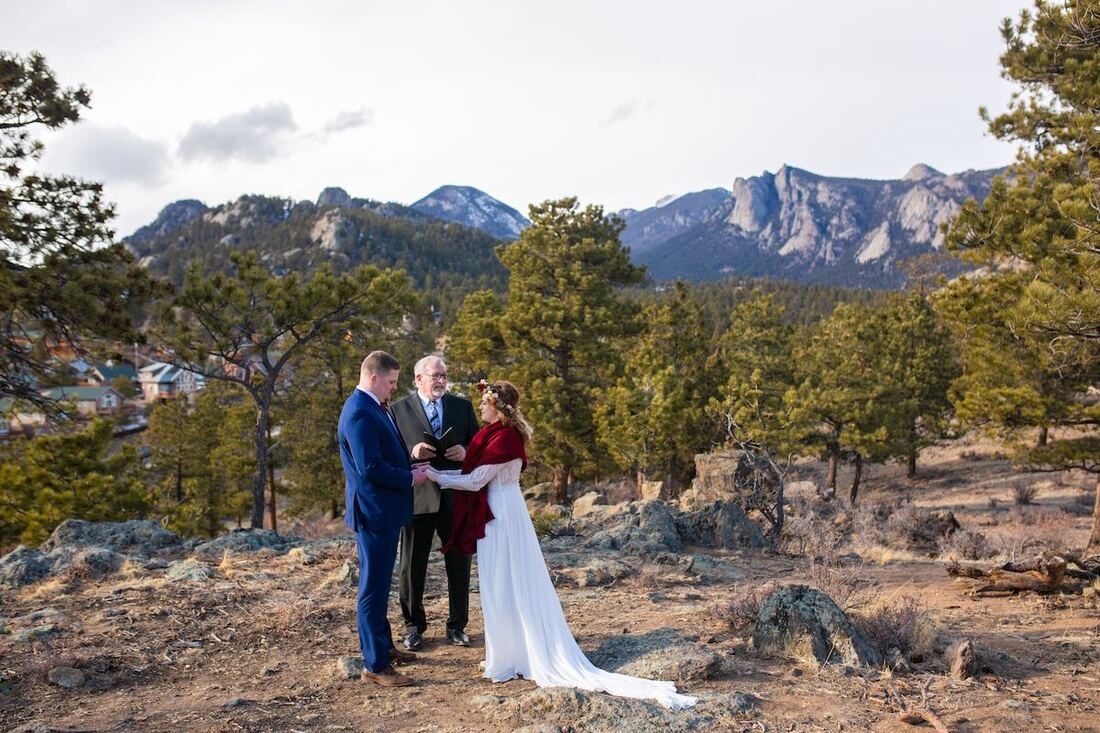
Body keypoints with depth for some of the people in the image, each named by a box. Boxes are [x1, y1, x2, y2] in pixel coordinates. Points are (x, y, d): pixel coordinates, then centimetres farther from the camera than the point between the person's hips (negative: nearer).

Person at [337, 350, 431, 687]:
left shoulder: (373, 408, 11)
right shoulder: (360, 413, -21)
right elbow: (370, 468, -26)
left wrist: (410, 469, 7)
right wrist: (409, 479, -14)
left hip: (382, 512, 11)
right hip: (374, 512, -11)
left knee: (379, 585, 22)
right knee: (373, 589, -1)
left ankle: (382, 645, 37)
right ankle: (374, 665, 8)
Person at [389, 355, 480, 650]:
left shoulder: (462, 406, 7)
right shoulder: (398, 409, 0)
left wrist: (466, 451, -13)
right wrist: (412, 452, -21)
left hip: (456, 496, 2)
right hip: (417, 497, -2)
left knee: (459, 565, 10)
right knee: (413, 566, 8)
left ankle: (456, 625, 26)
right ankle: (414, 626, 25)